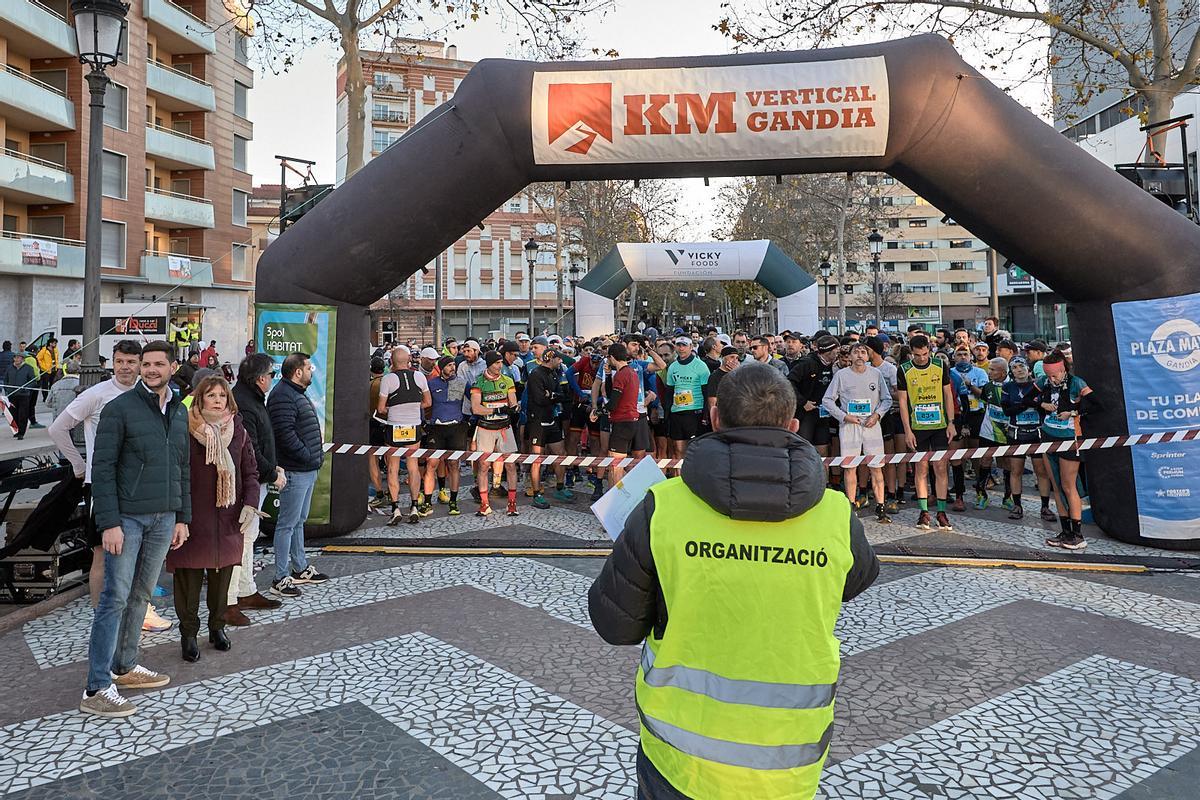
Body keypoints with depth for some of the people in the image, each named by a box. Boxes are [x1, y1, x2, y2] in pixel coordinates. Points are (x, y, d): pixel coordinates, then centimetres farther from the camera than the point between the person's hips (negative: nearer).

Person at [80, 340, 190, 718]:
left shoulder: (180, 412, 11)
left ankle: (124, 667, 27)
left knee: (141, 596, 14)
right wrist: (109, 523, -15)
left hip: (164, 519, 6)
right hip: (127, 518, -6)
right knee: (115, 598, -4)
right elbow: (102, 468, -10)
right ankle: (97, 689, 3)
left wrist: (182, 517, 11)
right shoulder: (120, 408, -7)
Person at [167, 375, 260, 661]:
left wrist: (250, 504, -2)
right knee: (189, 576, 2)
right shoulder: (184, 432, -6)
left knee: (222, 576, 13)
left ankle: (217, 626, 30)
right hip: (193, 518, -4)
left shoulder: (238, 432, 7)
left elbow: (250, 472, 11)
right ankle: (188, 633, 18)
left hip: (228, 520, 4)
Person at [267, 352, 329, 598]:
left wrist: (318, 455, 12)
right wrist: (309, 457, -17)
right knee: (287, 524, -4)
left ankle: (301, 568, 30)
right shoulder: (283, 396, -15)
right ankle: (281, 579, 2)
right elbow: (285, 434, -24)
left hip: (308, 470, 11)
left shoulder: (298, 394, 19)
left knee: (299, 521, 19)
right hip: (294, 471, -11)